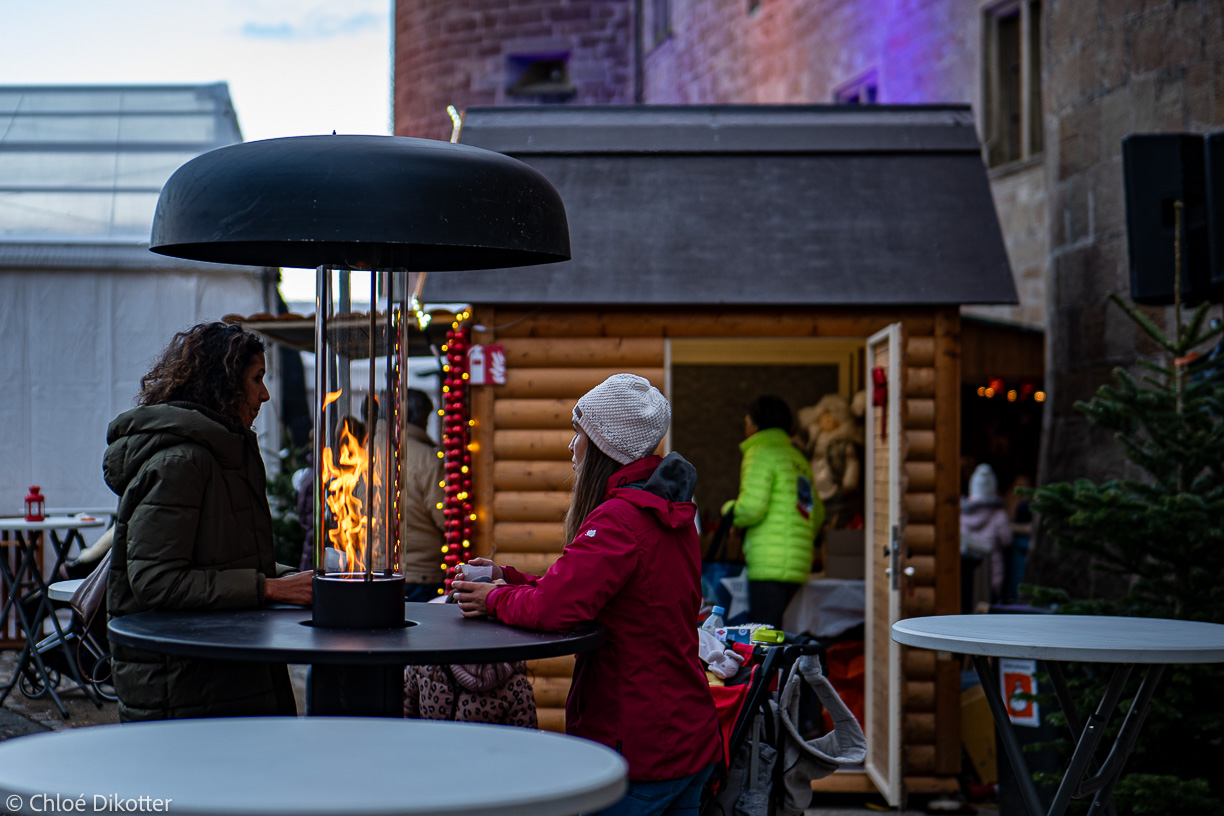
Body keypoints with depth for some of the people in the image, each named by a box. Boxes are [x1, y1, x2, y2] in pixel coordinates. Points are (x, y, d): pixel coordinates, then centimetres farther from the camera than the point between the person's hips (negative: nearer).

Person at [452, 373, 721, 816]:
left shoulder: (618, 519, -19)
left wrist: (496, 599, -9)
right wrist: (508, 578, 10)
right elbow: (584, 593, 16)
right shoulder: (673, 516, 12)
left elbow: (553, 607, -28)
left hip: (637, 749, -9)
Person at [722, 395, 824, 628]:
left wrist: (728, 510, 6)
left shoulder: (760, 453, -2)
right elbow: (818, 514, 23)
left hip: (770, 564, -8)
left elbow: (752, 507, -13)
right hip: (798, 564, 8)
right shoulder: (798, 458, 22)